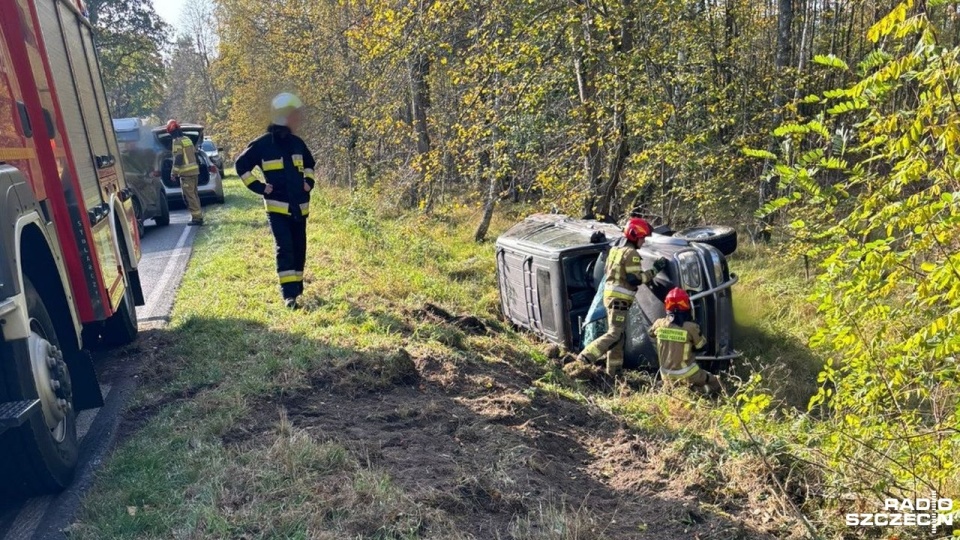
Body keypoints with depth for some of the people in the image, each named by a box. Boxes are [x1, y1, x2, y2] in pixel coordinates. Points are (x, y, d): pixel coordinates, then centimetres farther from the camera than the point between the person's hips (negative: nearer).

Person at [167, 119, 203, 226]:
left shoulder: (177, 141, -10)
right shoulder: (187, 139, 16)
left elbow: (178, 159, -16)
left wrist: (173, 173, -13)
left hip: (186, 173, -9)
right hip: (195, 170, 9)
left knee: (189, 196, -6)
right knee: (194, 195, 14)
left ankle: (196, 218, -8)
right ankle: (198, 216, 18)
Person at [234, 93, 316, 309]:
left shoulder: (297, 143, 9)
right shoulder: (263, 143, -7)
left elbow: (309, 163, 27)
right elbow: (241, 164, 0)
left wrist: (309, 181, 12)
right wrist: (258, 187, -6)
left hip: (300, 207, 6)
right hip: (278, 207, -6)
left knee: (299, 249, 10)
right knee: (285, 248, -13)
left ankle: (297, 289, 22)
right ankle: (289, 295, -12)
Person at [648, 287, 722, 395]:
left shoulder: (659, 324, -8)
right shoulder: (690, 327, -18)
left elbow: (650, 332, 15)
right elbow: (700, 344, -1)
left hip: (667, 374, 3)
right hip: (687, 372, -3)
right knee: (713, 382, 17)